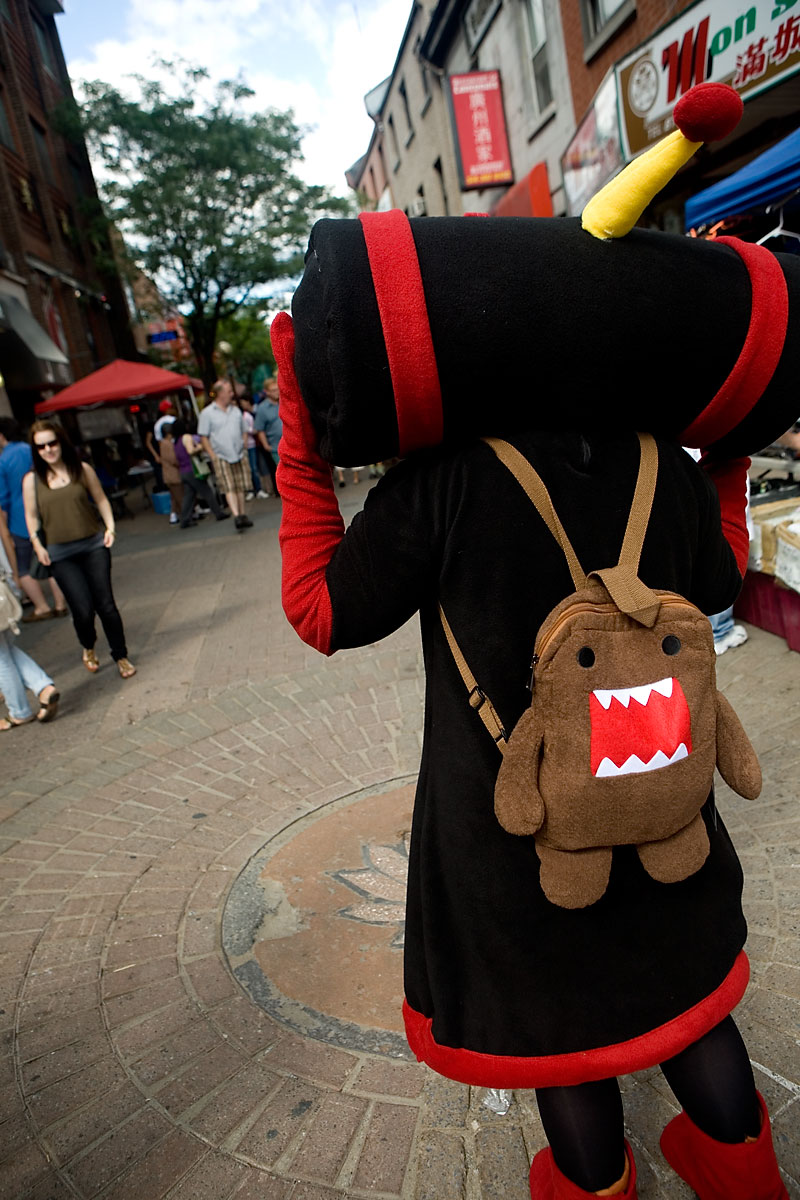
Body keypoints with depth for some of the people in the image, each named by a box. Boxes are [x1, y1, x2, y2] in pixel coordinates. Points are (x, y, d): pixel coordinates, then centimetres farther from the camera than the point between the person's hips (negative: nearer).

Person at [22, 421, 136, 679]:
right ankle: (88, 649, 27)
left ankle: (121, 656, 16)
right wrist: (38, 545, -4)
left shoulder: (83, 470, 3)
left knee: (105, 604, 0)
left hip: (94, 545, 1)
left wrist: (110, 527, -2)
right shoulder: (32, 480, 1)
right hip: (60, 555, -1)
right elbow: (31, 515, 6)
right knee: (82, 609, -5)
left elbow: (101, 500, 10)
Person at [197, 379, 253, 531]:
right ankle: (237, 516, -20)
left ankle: (243, 515, 17)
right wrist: (213, 456, -9)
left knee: (240, 487, 7)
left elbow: (243, 432, 20)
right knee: (229, 488, -12)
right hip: (221, 457, -4)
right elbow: (203, 437, -3)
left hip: (239, 456, 5)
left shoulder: (236, 410, 12)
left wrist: (244, 452, 12)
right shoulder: (207, 413, -3)